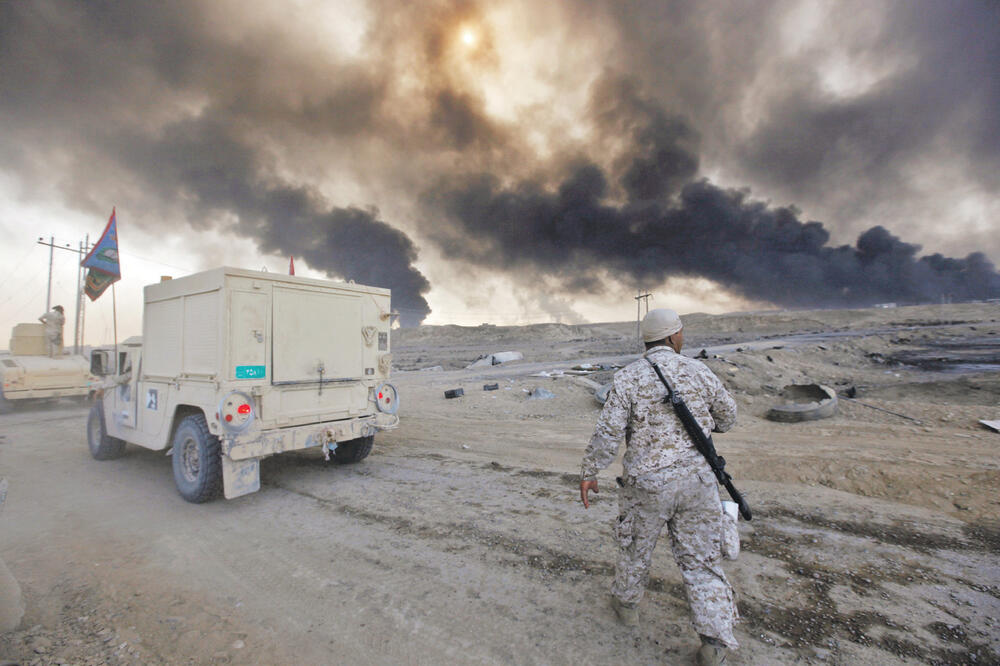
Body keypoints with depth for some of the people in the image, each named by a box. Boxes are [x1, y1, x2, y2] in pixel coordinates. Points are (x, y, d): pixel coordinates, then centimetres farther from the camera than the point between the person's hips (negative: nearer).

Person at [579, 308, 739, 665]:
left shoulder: (627, 378, -11)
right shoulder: (697, 370, -2)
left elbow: (608, 431, -14)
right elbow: (727, 414, 12)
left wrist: (589, 472, -4)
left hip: (648, 482, -2)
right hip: (697, 478, 2)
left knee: (636, 546, 20)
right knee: (700, 556, 15)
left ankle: (625, 603, 41)